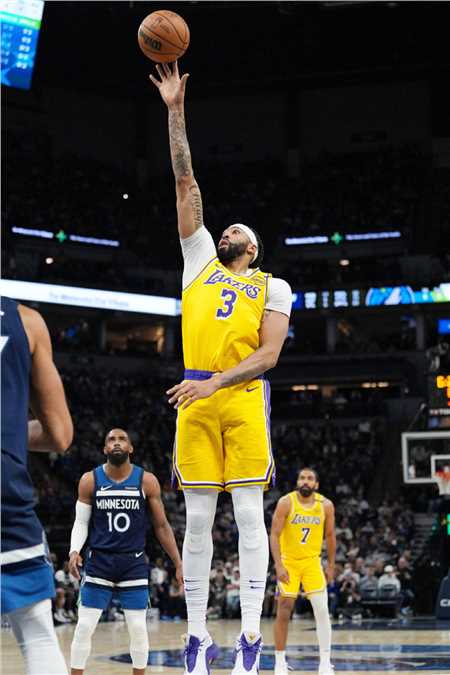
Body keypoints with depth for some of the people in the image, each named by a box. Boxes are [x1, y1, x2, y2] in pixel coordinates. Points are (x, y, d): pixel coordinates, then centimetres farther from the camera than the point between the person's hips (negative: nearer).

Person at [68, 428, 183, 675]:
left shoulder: (147, 481, -3)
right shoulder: (90, 480, -2)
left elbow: (161, 526, 3)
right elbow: (81, 522, 3)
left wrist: (178, 564, 1)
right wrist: (74, 551, -16)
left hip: (134, 563, 0)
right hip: (99, 562, 0)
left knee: (138, 628, -1)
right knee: (84, 627, -3)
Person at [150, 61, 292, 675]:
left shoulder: (273, 286, 13)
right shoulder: (199, 262, 21)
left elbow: (269, 354, -1)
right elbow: (186, 184, 17)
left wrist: (215, 385, -16)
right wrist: (176, 112, 14)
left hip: (244, 395, -3)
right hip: (196, 397, 3)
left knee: (248, 512, -6)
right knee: (198, 518, 2)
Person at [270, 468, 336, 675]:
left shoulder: (326, 505, -6)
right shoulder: (286, 502, -14)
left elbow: (330, 536, 7)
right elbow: (274, 535, -14)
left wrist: (331, 565, 6)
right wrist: (278, 566, -21)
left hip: (312, 561, 1)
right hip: (288, 562, -1)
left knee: (322, 610, -10)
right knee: (283, 612, 1)